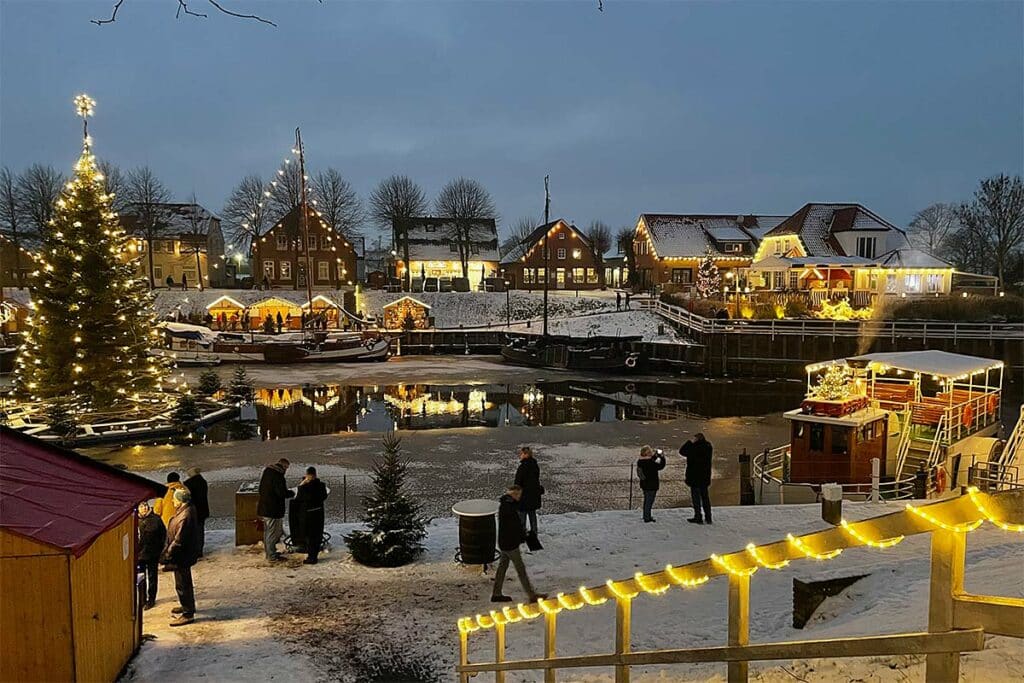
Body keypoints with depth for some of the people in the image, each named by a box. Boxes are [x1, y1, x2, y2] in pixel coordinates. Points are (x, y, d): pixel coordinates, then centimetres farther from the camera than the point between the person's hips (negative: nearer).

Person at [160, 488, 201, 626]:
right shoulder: (188, 510, 3)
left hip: (181, 556, -10)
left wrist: (167, 555, -20)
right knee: (185, 582, 25)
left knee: (182, 584, 1)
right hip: (184, 554, 10)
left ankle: (188, 614, 11)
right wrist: (168, 551, 19)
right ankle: (188, 606, 41)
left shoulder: (185, 516, -30)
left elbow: (178, 540, -28)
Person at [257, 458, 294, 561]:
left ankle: (269, 552, 32)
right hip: (273, 509, -9)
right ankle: (272, 556, 7)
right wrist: (292, 493, -5)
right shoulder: (278, 475, -21)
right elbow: (282, 493, -22)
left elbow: (261, 489, 16)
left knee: (267, 531, 20)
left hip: (264, 506, 9)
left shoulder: (266, 471, 8)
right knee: (273, 532, 0)